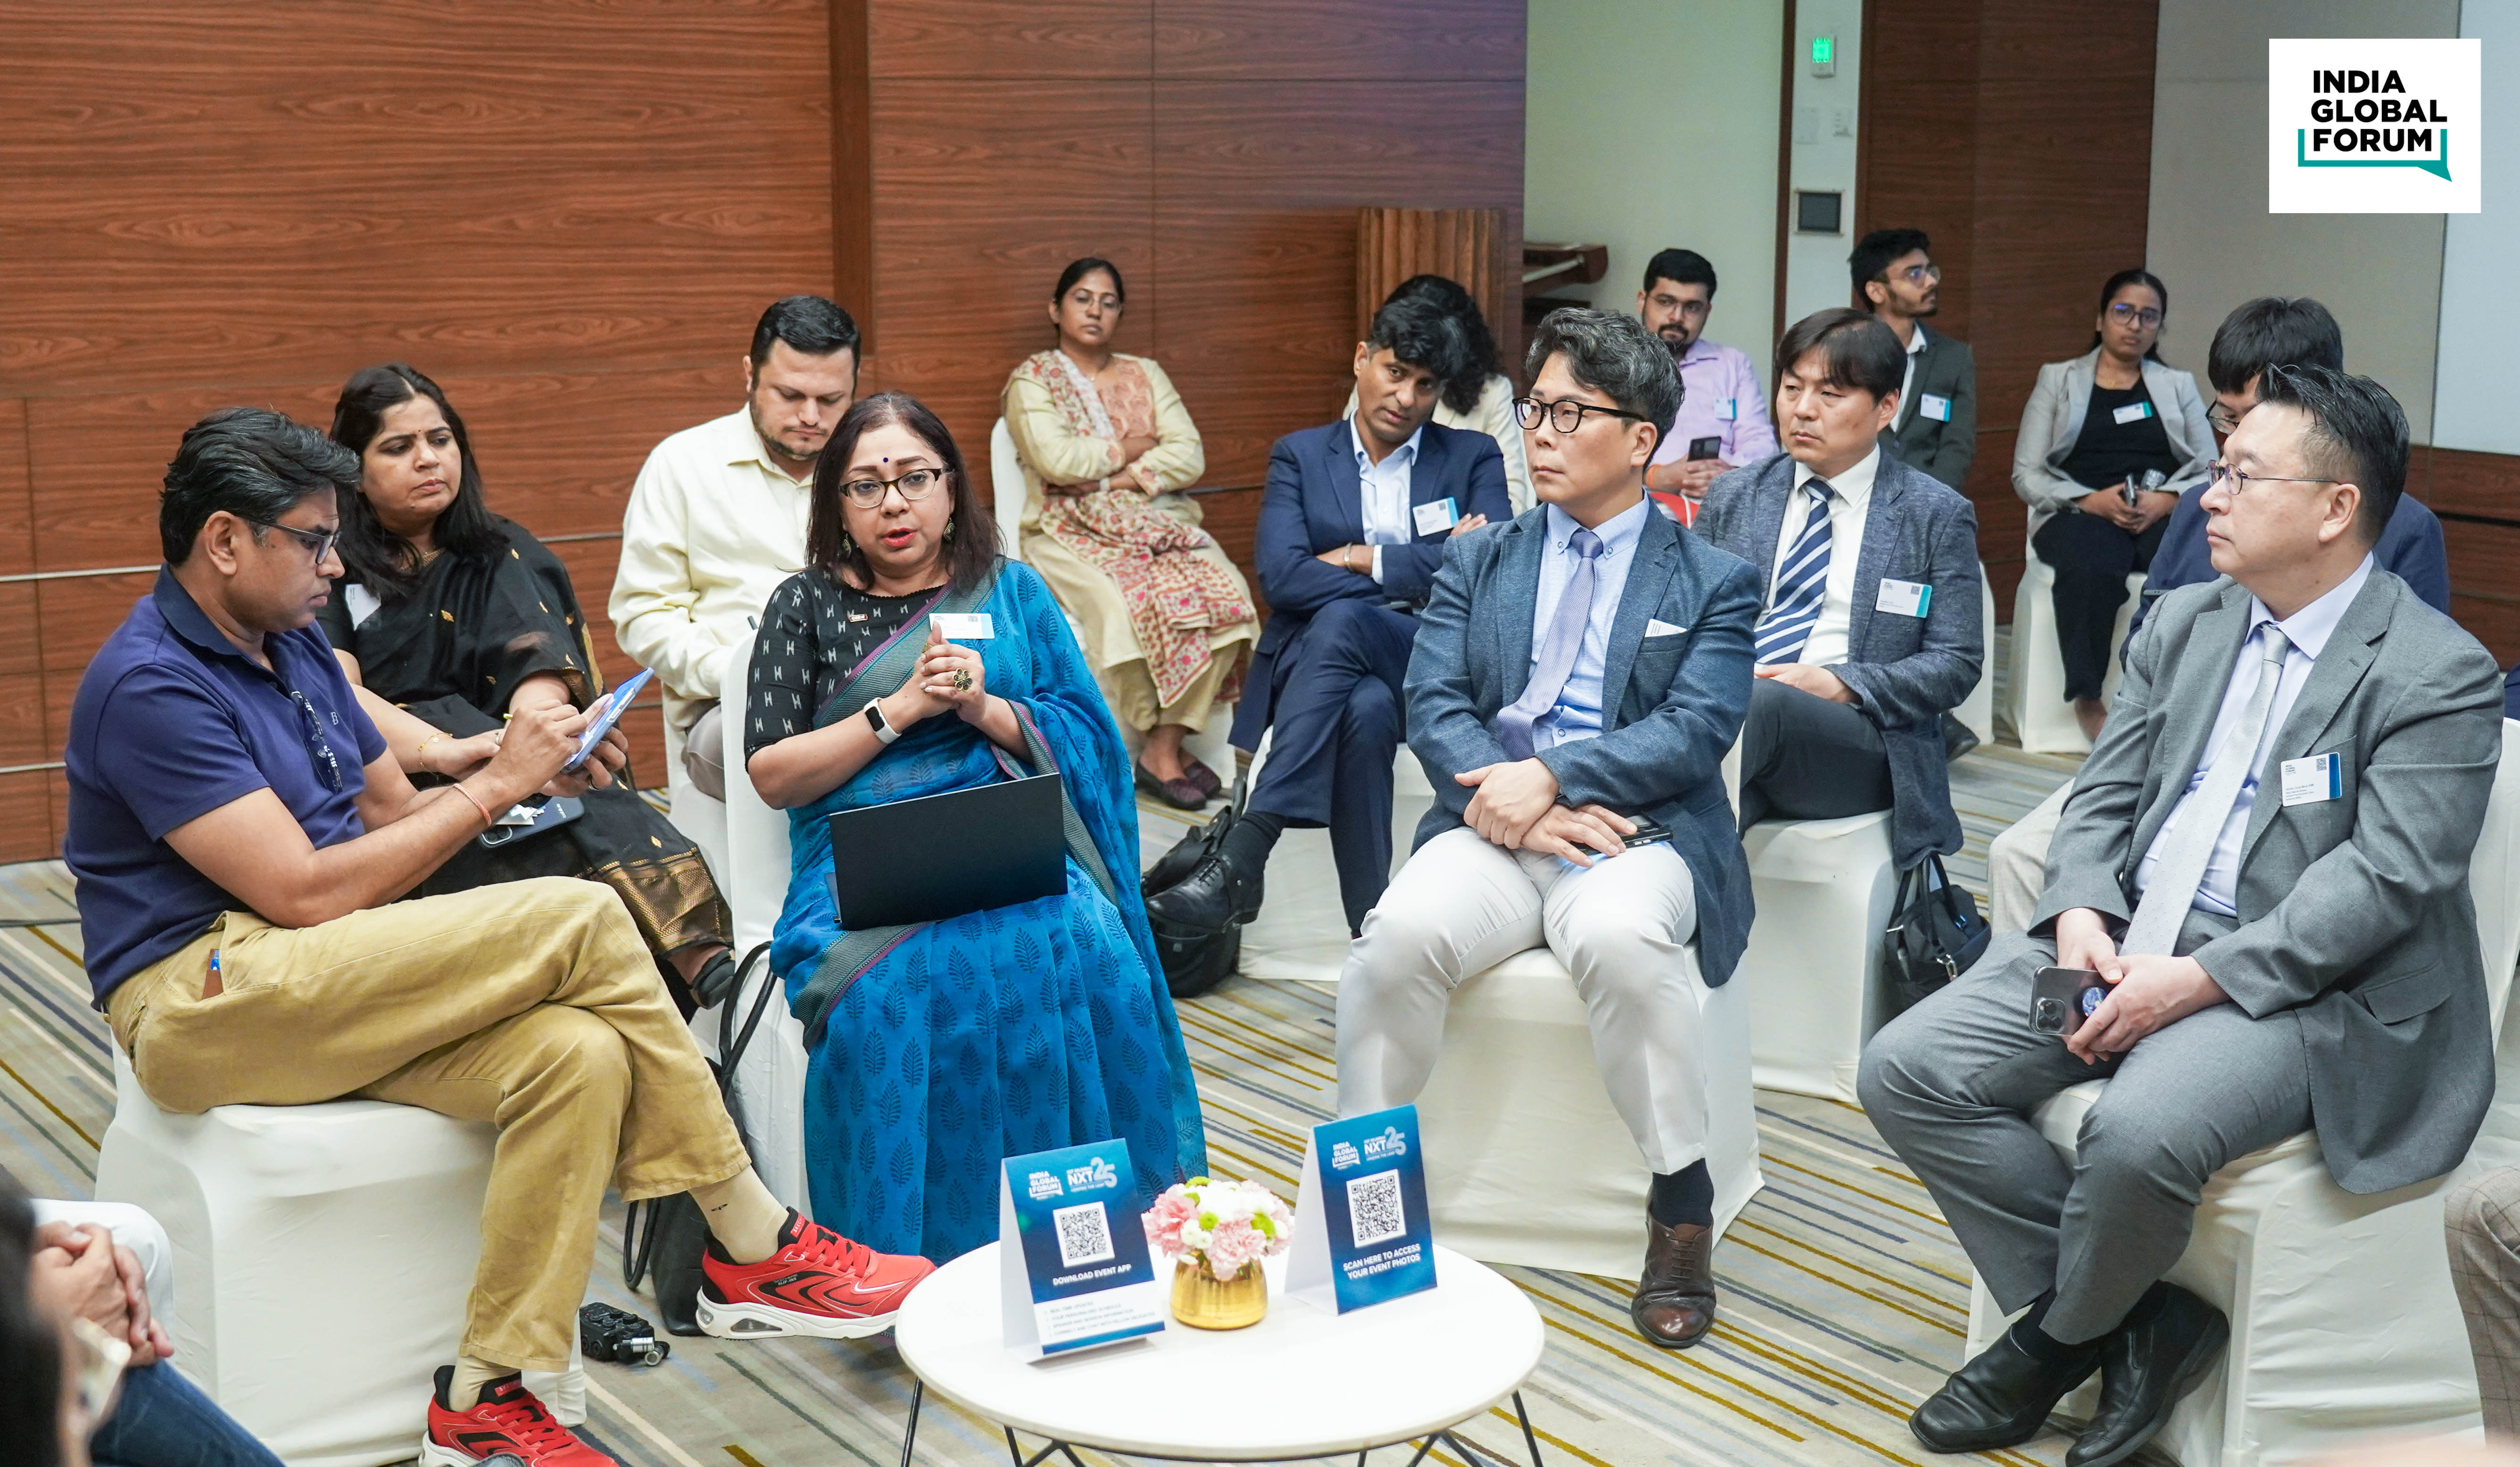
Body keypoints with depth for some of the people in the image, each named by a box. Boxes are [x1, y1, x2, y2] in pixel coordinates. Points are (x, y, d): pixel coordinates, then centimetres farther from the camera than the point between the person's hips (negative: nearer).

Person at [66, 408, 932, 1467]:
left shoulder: (293, 647, 17)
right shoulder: (148, 686, -12)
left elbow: (395, 813, 21)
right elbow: (306, 893, -19)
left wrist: (532, 775, 2)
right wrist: (494, 784, -12)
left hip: (326, 986, 9)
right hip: (203, 999, -9)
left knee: (579, 1056, -21)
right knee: (579, 923, -23)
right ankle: (753, 1246, -12)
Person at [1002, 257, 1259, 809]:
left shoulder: (1146, 376, 18)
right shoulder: (1033, 381, 6)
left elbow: (1190, 457, 4)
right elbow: (1056, 459, -12)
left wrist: (1119, 478, -8)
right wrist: (1129, 448, 0)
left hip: (1159, 524, 4)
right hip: (1074, 536, -4)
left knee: (1227, 593, -26)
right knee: (1145, 602, -34)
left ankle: (1163, 750, -20)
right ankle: (1171, 745, -15)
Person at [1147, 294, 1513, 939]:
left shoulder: (1474, 458, 14)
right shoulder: (1300, 456, 14)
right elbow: (1281, 577, -5)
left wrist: (1360, 560, -5)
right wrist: (1419, 574, -7)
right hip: (1318, 660, 1)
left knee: (1340, 622, -35)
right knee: (1365, 709, -37)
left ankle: (1240, 859, -42)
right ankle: (1372, 931, -37)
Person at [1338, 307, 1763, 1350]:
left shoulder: (1712, 583, 9)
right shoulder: (1476, 563, 18)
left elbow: (1694, 733, -5)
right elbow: (1433, 707, 5)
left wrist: (1549, 777, -18)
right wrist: (1497, 799, -16)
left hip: (1636, 835, -2)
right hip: (1492, 831, 2)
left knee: (1621, 938, -37)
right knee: (1402, 932, -31)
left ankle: (1681, 1207, -19)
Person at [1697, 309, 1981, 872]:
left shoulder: (1937, 516, 9)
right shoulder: (1731, 498, 19)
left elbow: (1957, 663, 4)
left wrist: (1840, 684, -13)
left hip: (1861, 744, -3)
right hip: (1724, 713, 3)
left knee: (1759, 702, -37)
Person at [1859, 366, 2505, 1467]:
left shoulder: (2439, 674, -9)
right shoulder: (2184, 622, 13)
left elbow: (2386, 877, -17)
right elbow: (2104, 793, 13)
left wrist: (2197, 979, -23)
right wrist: (2082, 914, -9)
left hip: (2296, 986, -7)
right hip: (2122, 942, 7)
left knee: (2137, 1133, -35)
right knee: (1906, 1072, -10)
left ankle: (2058, 1337, -1)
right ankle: (2136, 1320, -2)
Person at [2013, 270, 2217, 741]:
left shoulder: (2179, 385, 24)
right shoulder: (2058, 380, 18)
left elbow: (2210, 471, 12)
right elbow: (2027, 475, 7)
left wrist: (2168, 500, -10)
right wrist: (2092, 500, -10)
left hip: (2164, 516, 2)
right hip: (2081, 513, -1)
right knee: (2092, 565, -40)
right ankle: (2086, 700, -29)